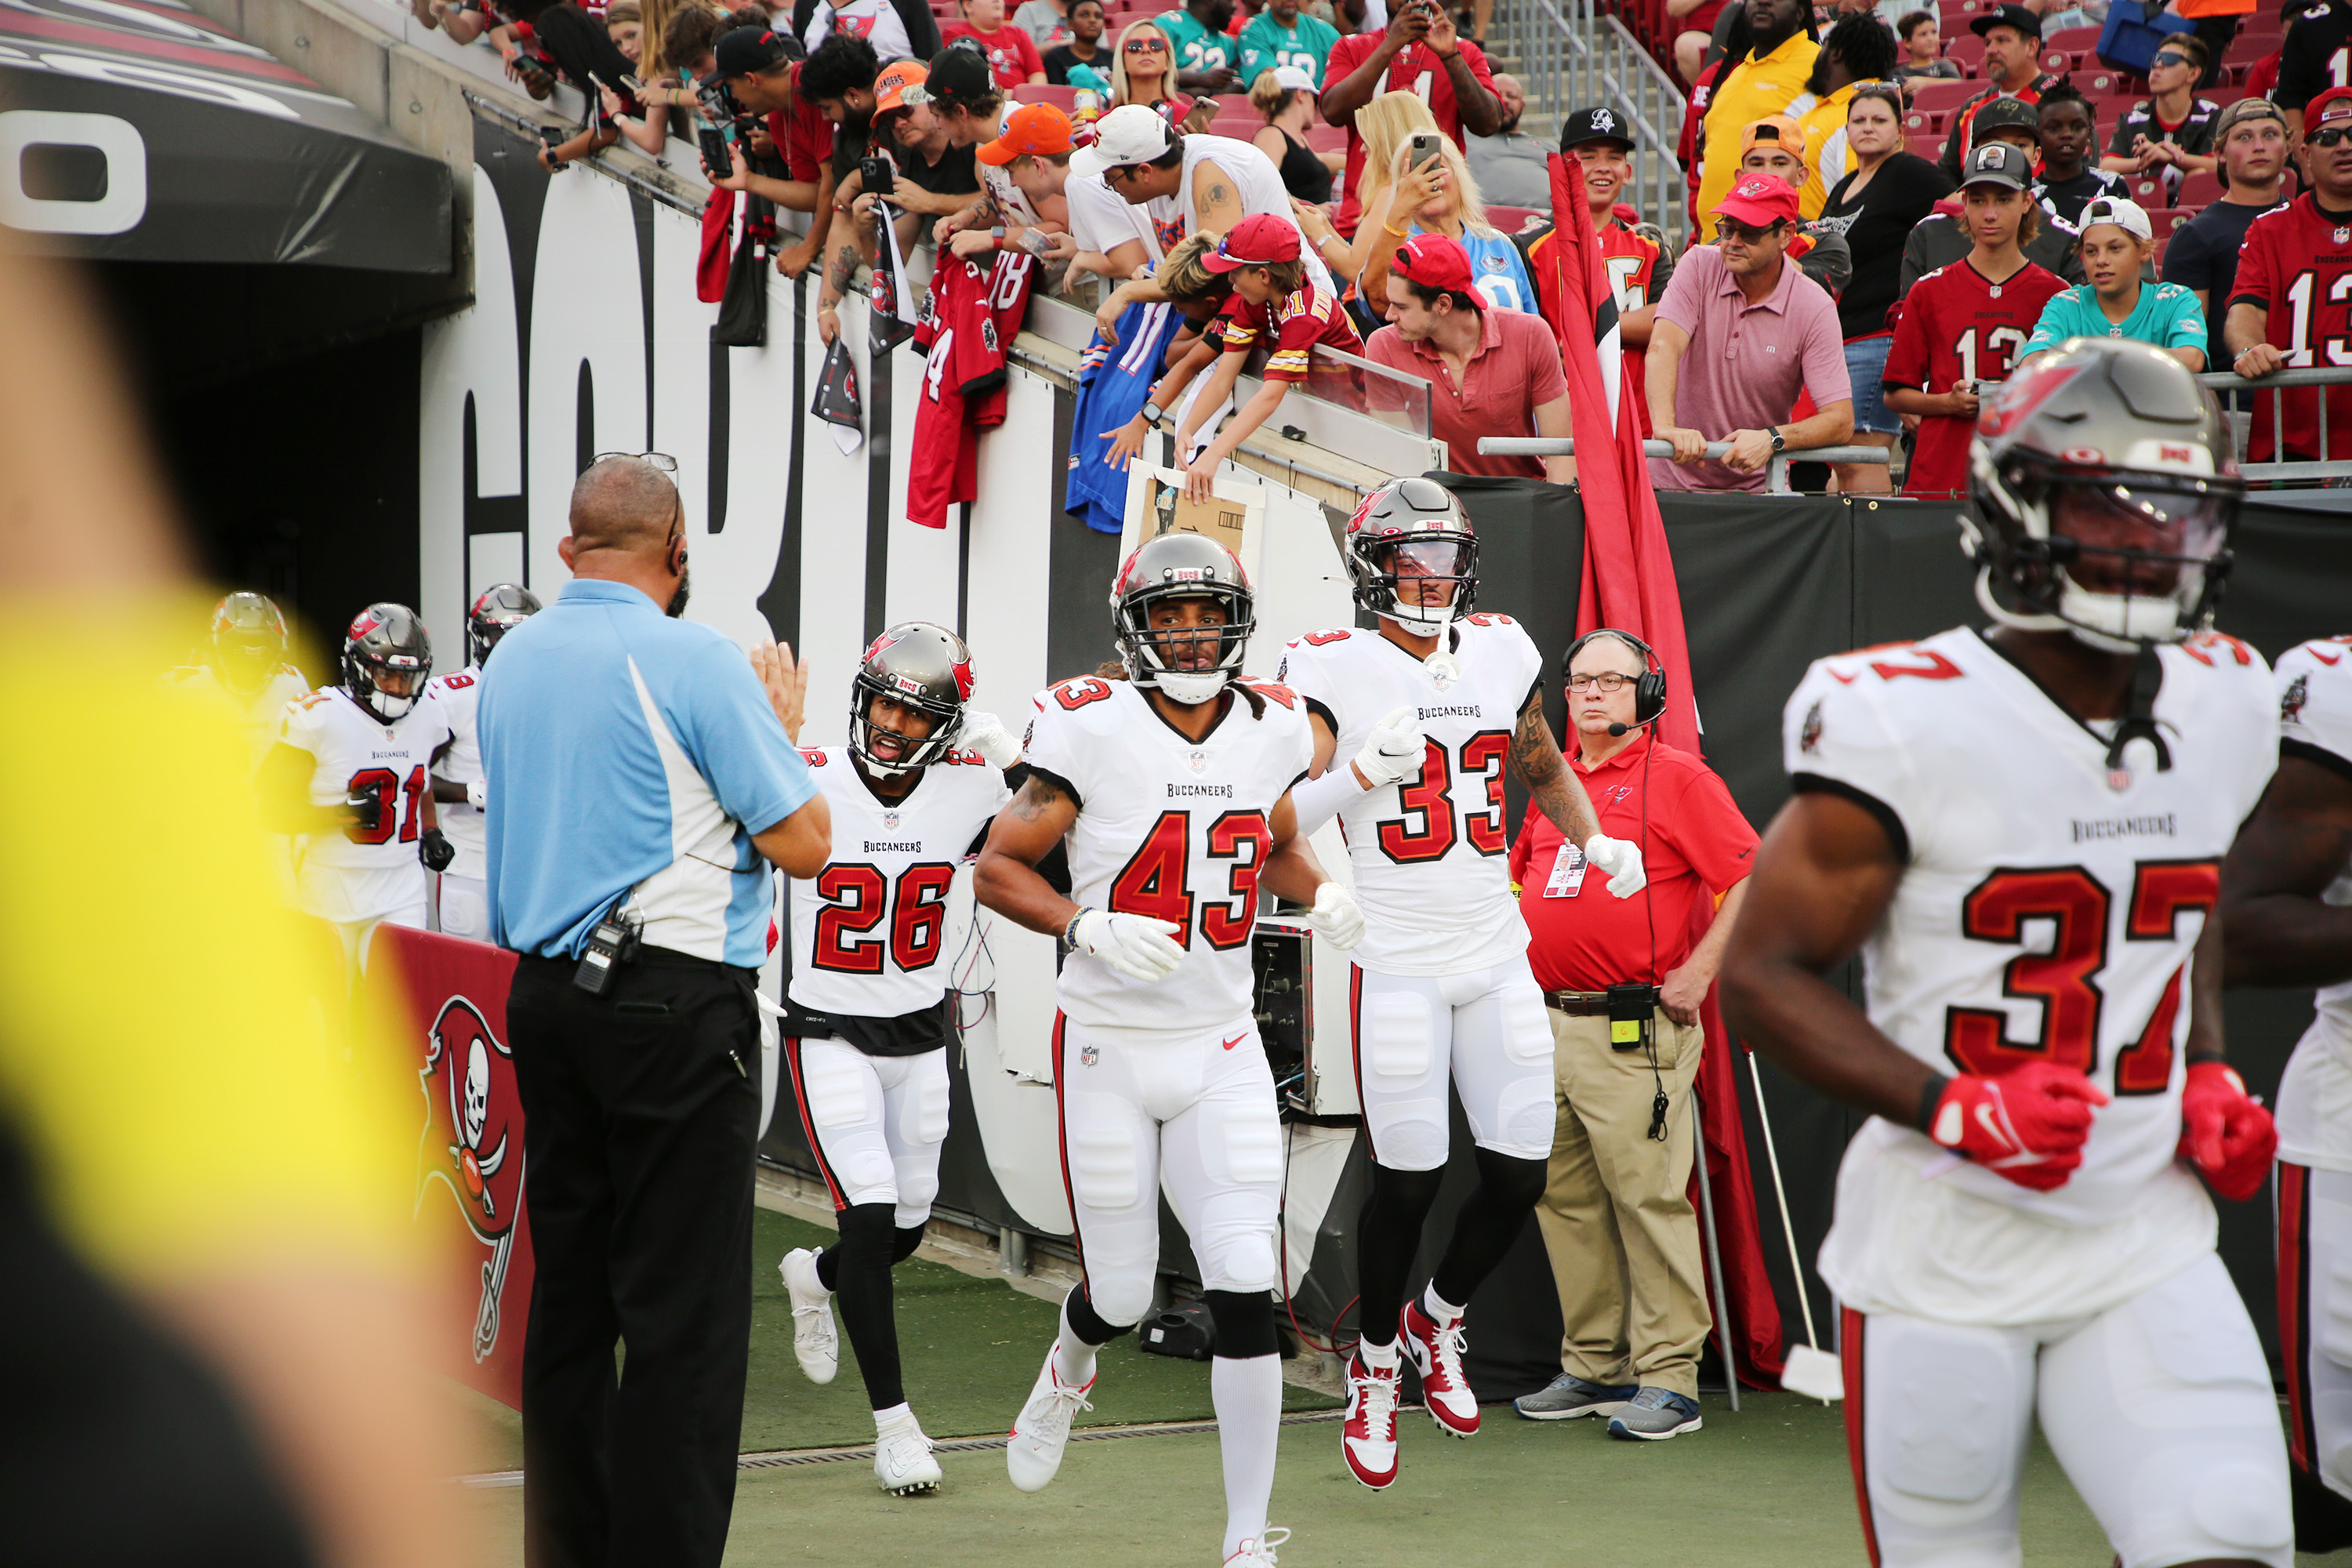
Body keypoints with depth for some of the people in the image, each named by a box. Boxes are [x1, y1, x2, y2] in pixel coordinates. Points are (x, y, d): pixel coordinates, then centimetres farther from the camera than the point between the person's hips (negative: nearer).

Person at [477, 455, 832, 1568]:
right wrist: (783, 726, 6)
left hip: (543, 994, 7)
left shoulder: (512, 661, 9)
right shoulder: (698, 662, -12)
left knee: (568, 1292, 13)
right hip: (674, 1004, -7)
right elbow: (804, 844, -10)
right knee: (686, 1308, -4)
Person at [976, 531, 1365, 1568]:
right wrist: (1092, 927, -22)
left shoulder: (1271, 731, 2)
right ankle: (1071, 1362, 46)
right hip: (1108, 1048, -3)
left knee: (1245, 1288, -9)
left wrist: (1321, 895, -1)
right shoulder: (1092, 729, -12)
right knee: (1122, 1297, 6)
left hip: (1221, 1052, 3)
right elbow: (999, 866, -6)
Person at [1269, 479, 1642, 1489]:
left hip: (1497, 957, 5)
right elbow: (1280, 818, -11)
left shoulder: (1500, 656, 8)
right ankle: (1376, 1366, 20)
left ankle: (1437, 1320, 30)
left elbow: (1544, 769, 24)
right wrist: (1365, 770, -26)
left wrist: (1598, 842, 8)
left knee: (1519, 1174, 2)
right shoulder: (1334, 670, -7)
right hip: (1395, 961, -5)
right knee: (1408, 1180, -3)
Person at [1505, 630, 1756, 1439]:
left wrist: (1699, 972, -14)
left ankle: (1667, 1378, -6)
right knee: (1565, 1201, 10)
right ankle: (1592, 1366, 18)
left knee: (1648, 1198, -8)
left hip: (1634, 1035, -7)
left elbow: (1754, 878, -10)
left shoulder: (1677, 778, -4)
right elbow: (1520, 877, 31)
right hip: (1545, 1027, 7)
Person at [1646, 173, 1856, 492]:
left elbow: (1840, 420, -12)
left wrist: (1772, 439, -31)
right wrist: (1665, 426, -36)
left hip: (1757, 487, 0)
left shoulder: (1815, 309, -7)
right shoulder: (1699, 266, -2)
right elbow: (1663, 347, -18)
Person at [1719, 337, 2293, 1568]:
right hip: (1943, 1260, -4)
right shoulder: (1906, 724, -14)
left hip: (2144, 1247, 4)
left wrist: (2209, 1076, 6)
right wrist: (1954, 1111, -22)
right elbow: (1761, 973, -11)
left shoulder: (2221, 708, 6)